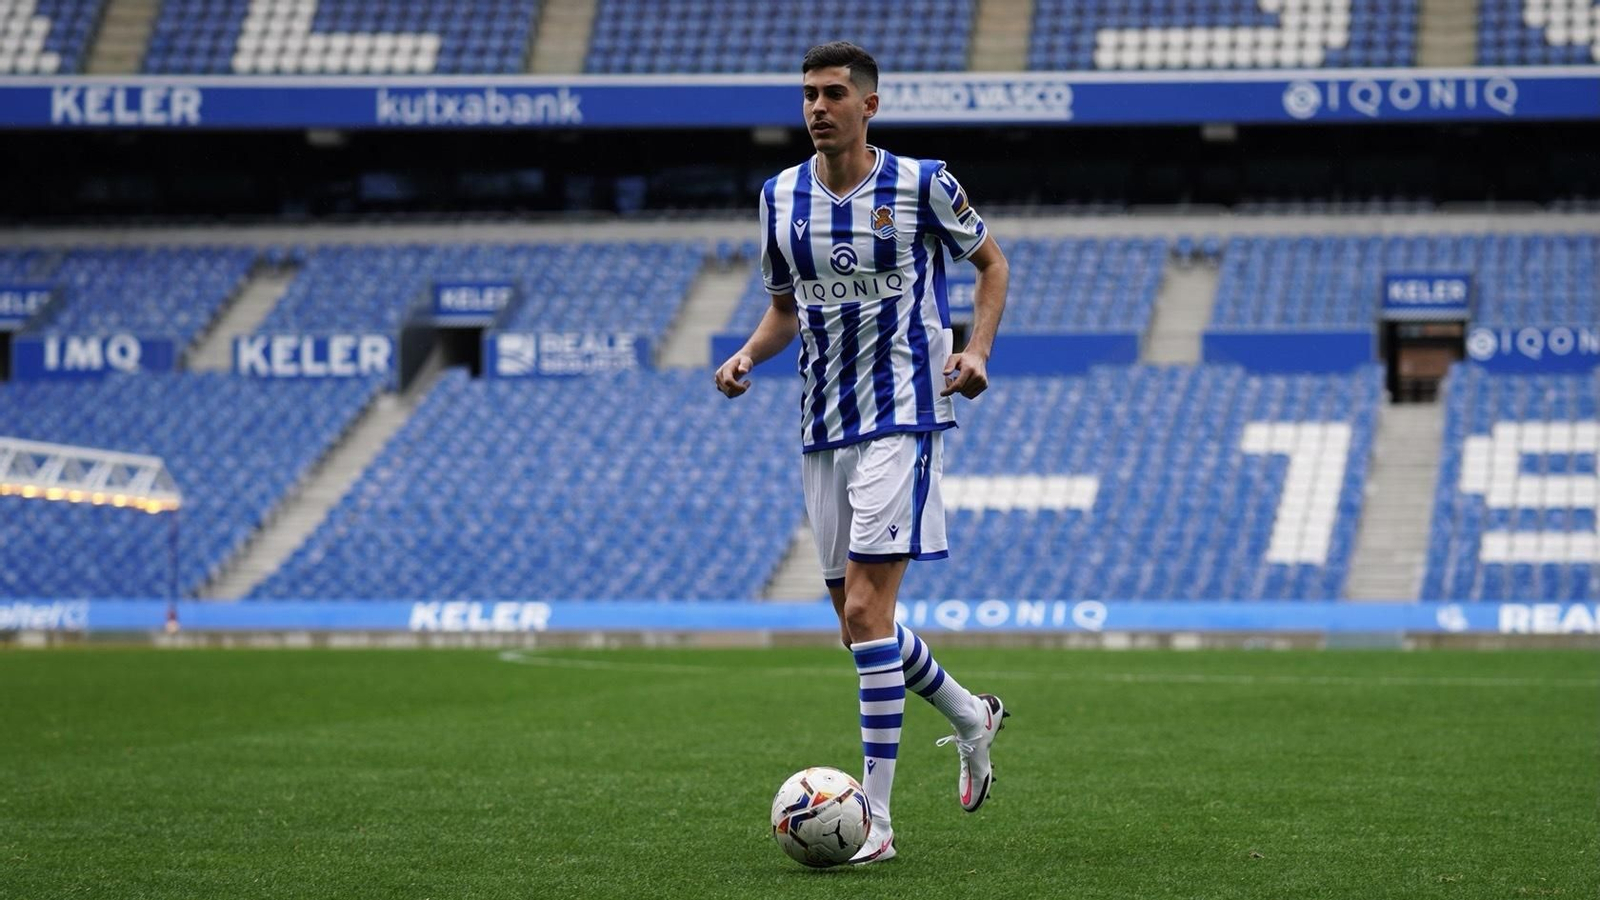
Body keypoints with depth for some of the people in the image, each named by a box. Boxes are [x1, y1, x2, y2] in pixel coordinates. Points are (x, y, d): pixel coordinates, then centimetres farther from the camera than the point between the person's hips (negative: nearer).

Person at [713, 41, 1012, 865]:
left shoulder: (920, 184, -7)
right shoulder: (781, 197, 7)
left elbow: (991, 263, 7)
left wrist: (977, 349, -9)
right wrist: (748, 355, -2)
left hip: (900, 417, -6)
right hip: (823, 426, 6)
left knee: (865, 609, -16)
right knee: (856, 620, 9)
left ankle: (874, 818, -14)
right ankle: (971, 717, 37)